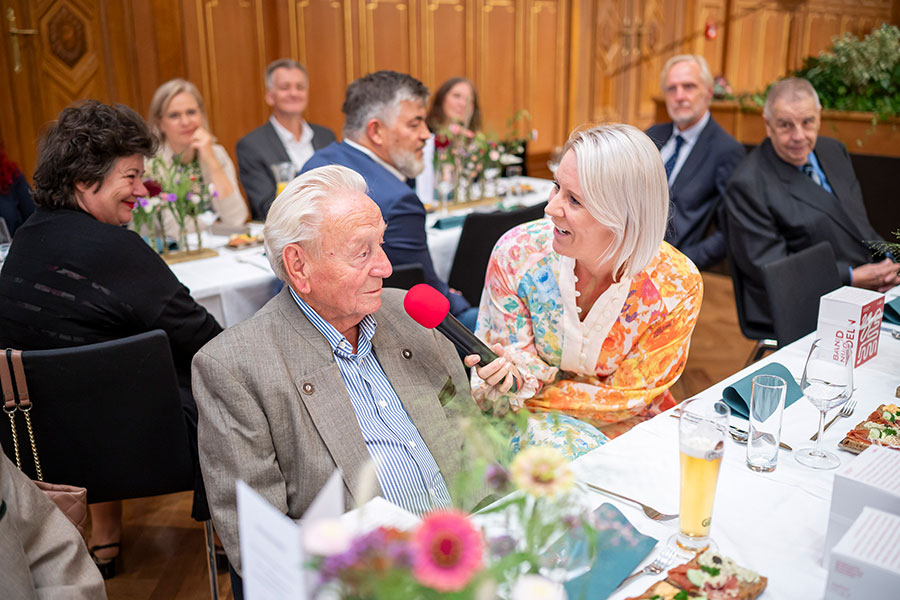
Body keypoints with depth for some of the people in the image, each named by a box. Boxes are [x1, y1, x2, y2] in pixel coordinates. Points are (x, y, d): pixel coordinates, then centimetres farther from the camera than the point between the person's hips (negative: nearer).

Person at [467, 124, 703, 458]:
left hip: (625, 430, 1)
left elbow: (625, 396, -11)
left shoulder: (677, 286, -20)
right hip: (534, 420, 0)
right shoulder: (517, 253, -19)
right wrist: (510, 375, -32)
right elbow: (522, 362, -8)